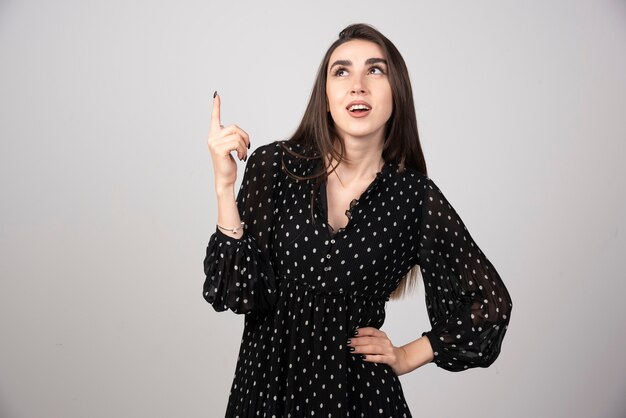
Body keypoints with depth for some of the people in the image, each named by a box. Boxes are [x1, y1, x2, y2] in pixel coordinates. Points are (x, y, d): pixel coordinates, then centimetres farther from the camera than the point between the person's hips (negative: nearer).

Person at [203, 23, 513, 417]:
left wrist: (406, 357, 1)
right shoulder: (273, 166, -10)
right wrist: (225, 185, -21)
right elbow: (241, 292, -14)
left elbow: (490, 303, 0)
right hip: (267, 383, 1)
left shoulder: (415, 196, -11)